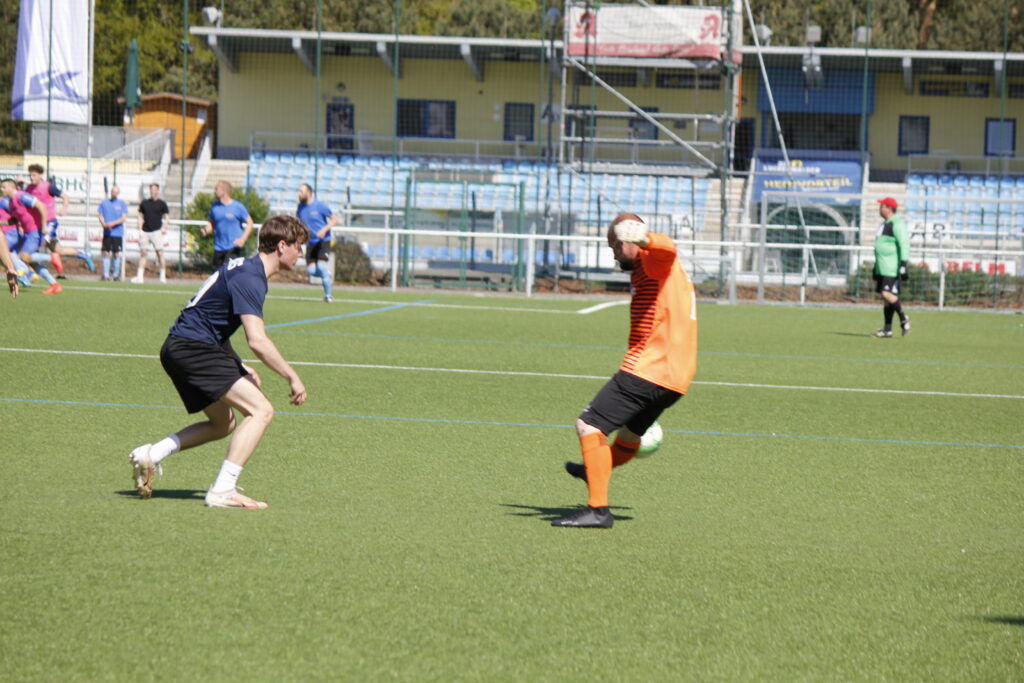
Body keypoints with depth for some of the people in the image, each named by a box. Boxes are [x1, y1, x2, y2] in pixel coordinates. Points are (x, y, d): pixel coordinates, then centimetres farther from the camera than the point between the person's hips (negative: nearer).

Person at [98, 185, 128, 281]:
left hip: (118, 232, -1)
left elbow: (124, 218, -2)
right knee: (106, 253, -3)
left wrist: (113, 223, -16)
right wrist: (104, 224, -13)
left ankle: (116, 274, 7)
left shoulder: (122, 203, 4)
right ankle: (106, 275, 0)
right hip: (107, 233, 1)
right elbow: (101, 216, 8)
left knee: (116, 253, -2)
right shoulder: (104, 203, 9)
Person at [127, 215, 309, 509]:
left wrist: (239, 368, 21)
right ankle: (222, 491, -19)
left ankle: (151, 454, 16)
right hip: (192, 349, -11)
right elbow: (257, 341, -26)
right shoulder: (249, 278, -18)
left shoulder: (246, 268, 15)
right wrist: (292, 377, -18)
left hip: (180, 349, 11)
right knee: (261, 410, -16)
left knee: (224, 424, 22)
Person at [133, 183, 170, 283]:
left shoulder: (162, 204, 4)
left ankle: (163, 276, -2)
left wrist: (164, 228, -9)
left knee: (160, 252, -7)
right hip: (145, 231, 3)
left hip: (157, 231, -3)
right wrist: (140, 229, 4)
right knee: (143, 253, 1)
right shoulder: (144, 203, 12)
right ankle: (140, 276, 2)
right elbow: (141, 216, 15)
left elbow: (166, 217, 5)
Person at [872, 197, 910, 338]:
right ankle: (887, 330, 7)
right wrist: (876, 266, 26)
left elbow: (904, 244, -18)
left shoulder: (897, 224, -12)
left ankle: (903, 318, 0)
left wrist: (903, 264, -24)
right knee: (885, 296, 6)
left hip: (893, 267, -10)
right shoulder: (884, 224, 19)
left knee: (887, 294, -17)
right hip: (882, 267, 10)